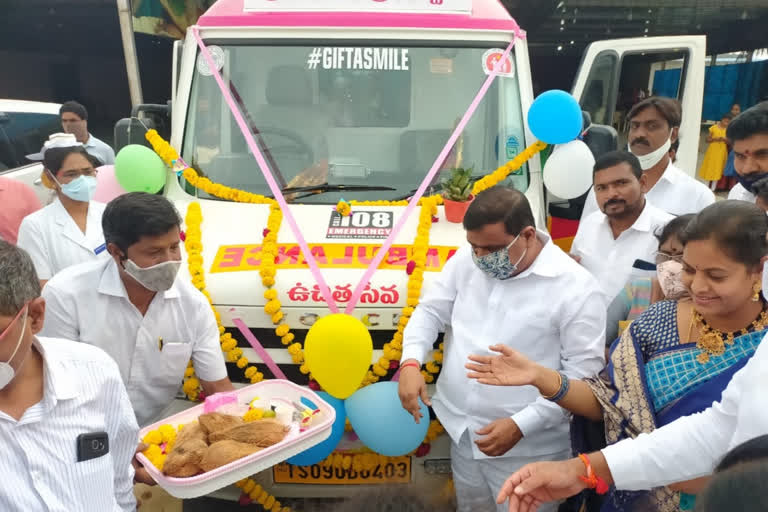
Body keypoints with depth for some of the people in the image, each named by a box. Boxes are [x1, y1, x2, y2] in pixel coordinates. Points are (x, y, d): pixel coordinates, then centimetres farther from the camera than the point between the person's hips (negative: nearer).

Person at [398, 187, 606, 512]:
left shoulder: (576, 288, -17)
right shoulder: (466, 261, -2)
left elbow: (583, 371, -16)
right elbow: (431, 311, 5)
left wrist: (520, 425, -21)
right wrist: (411, 363, -13)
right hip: (461, 432, 5)